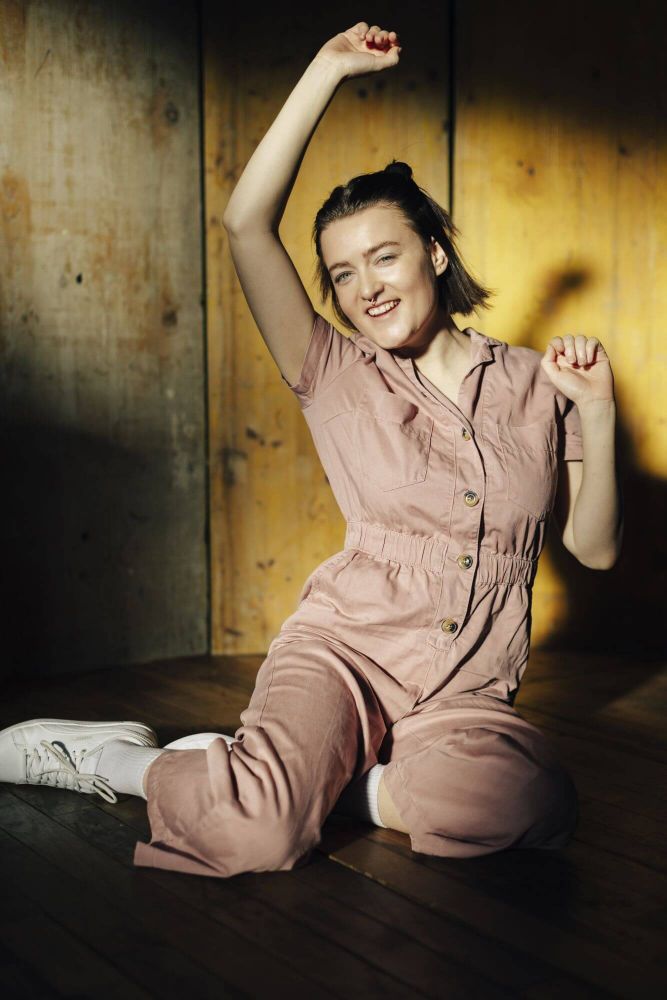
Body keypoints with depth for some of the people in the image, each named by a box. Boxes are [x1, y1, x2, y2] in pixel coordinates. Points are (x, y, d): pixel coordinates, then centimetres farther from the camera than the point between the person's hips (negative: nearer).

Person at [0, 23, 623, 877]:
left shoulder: (533, 383, 8)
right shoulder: (339, 380, 3)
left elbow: (596, 547, 10)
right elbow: (247, 226, -8)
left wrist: (597, 414, -4)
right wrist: (328, 71, -4)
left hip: (467, 693, 3)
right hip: (341, 647, -2)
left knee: (521, 799, -34)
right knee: (256, 834, -32)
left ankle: (283, 775, -12)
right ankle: (101, 754, -1)